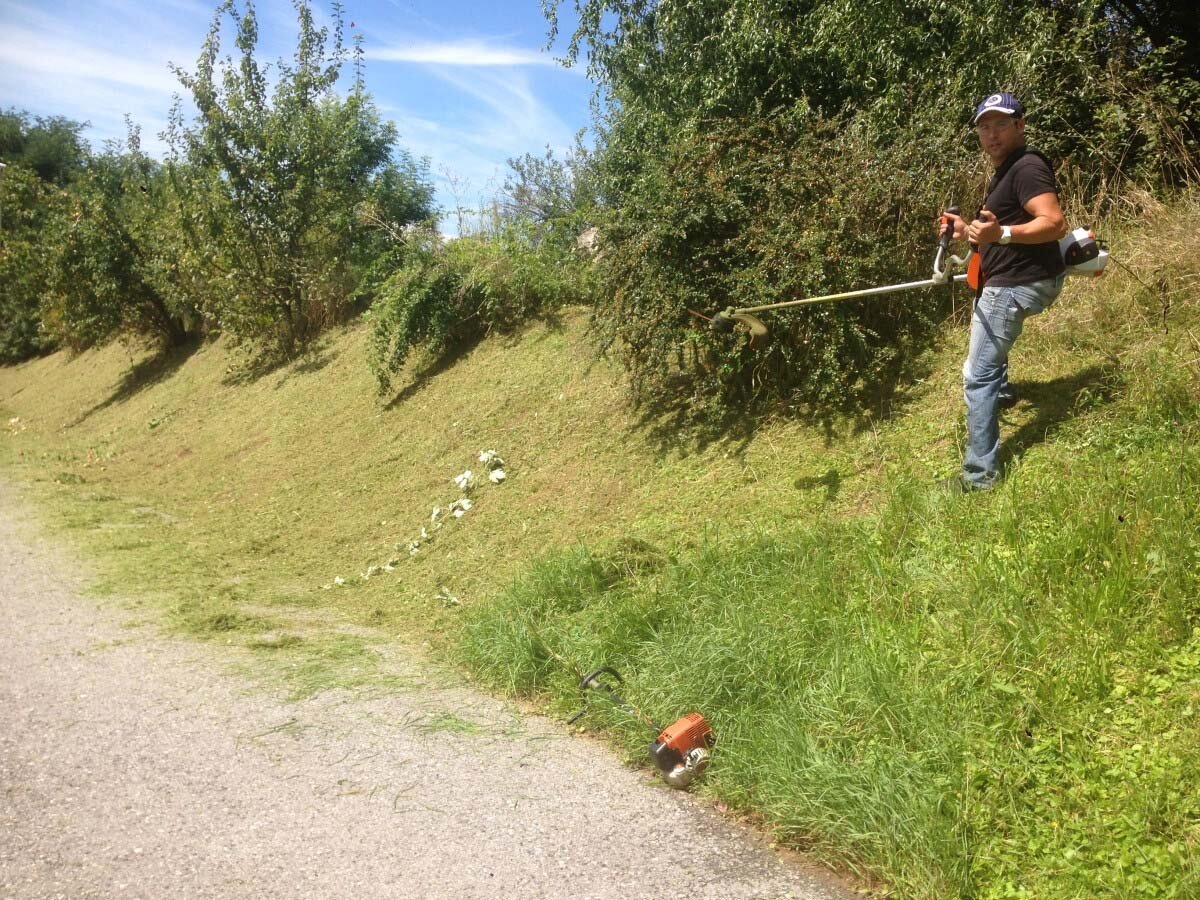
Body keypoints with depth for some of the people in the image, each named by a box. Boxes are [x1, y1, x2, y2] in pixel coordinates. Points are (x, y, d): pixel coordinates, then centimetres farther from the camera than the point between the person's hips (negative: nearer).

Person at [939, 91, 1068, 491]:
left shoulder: (1027, 167, -17)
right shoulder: (1005, 170, 16)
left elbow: (1054, 223, -28)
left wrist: (1000, 233, -42)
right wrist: (968, 229, 11)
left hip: (1017, 284, -12)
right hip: (1008, 278, 12)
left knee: (977, 376, -14)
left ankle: (980, 473, -12)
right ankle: (1001, 391, 54)